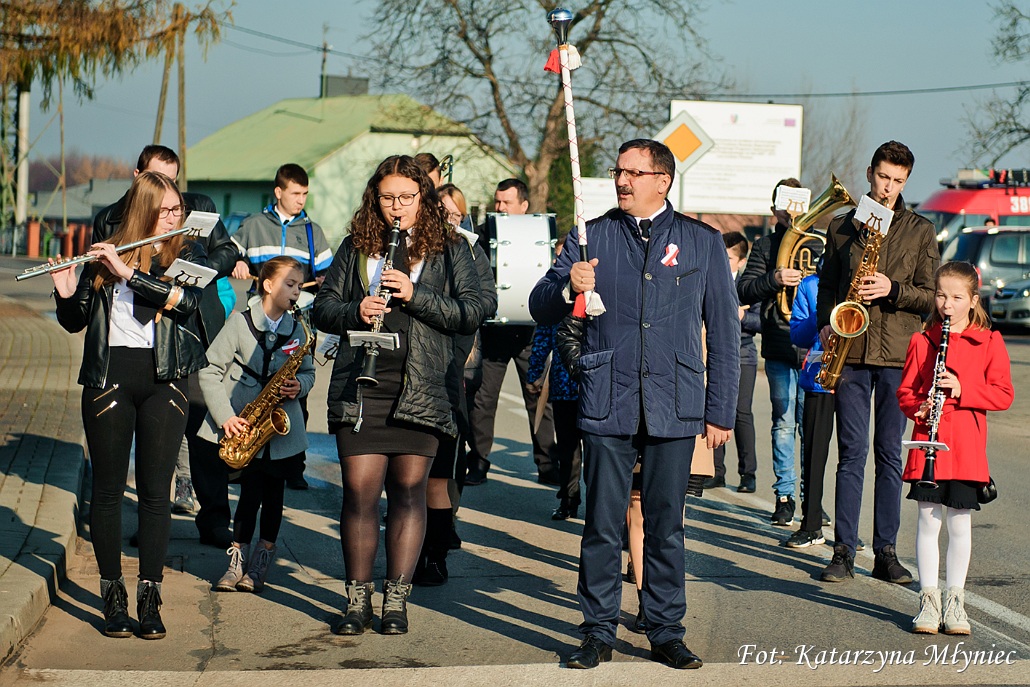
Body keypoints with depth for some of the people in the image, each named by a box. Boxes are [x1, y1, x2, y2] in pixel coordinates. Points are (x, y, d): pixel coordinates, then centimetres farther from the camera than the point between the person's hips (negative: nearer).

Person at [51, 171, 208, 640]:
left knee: (155, 490, -1)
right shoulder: (104, 256, 8)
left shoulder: (187, 254, 6)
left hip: (163, 378, 0)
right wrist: (66, 292, -12)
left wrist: (129, 271, -19)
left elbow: (187, 300, -15)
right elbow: (74, 322, 9)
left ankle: (149, 597, 4)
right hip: (108, 376, 1)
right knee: (108, 487, 2)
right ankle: (112, 595, 11)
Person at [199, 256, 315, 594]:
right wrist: (225, 415, -16)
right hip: (243, 425, -3)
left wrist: (299, 386, -8)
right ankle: (237, 562, 5)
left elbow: (308, 372, 17)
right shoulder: (241, 323, -4)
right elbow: (210, 370, -7)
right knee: (251, 491, -8)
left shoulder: (297, 330, 7)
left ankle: (260, 564, 16)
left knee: (273, 493, 4)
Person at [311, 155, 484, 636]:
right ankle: (358, 600, 9)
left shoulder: (449, 249, 8)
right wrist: (356, 311, -9)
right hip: (361, 385, 1)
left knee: (408, 491, 1)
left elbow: (471, 314, -2)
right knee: (359, 491, -3)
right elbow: (321, 308, 12)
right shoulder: (356, 247, 14)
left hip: (422, 388, -1)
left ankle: (397, 599, 10)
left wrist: (414, 294, -13)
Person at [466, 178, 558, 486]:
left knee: (539, 398, 4)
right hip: (493, 330, 0)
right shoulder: (483, 234, 5)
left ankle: (546, 464, 11)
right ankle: (478, 463, 10)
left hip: (529, 330, 0)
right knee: (483, 398, 1)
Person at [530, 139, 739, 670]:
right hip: (607, 404, 0)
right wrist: (568, 287, -15)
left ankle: (666, 633, 16)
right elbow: (540, 310, 8)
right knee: (602, 527, 2)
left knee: (665, 527, 6)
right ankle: (598, 633, 12)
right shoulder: (592, 237, 9)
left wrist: (721, 410, 4)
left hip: (674, 408, 0)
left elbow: (723, 330, 8)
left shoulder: (703, 242, 7)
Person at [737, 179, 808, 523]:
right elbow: (744, 291, 0)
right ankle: (784, 495, 13)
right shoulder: (765, 246, 9)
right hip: (779, 349, 1)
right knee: (783, 424, 5)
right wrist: (773, 280, -17)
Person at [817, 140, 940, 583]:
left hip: (898, 353, 0)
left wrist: (893, 289, -13)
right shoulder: (841, 227, 11)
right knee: (851, 452, -1)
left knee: (890, 453, 3)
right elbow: (827, 284, 18)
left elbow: (931, 297, 3)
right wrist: (826, 323, 1)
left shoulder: (921, 231, 8)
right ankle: (844, 552, 3)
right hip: (851, 352, 0)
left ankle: (886, 551, 8)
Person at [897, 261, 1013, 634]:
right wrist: (919, 407, -11)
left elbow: (1003, 394, -2)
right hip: (928, 443, 1)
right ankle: (928, 600, 8)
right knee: (928, 520, 1)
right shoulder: (921, 341, 7)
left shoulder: (989, 341, 3)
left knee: (960, 523, 4)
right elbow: (905, 390, 10)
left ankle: (955, 601, 14)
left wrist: (962, 389, -15)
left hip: (967, 447, -1)